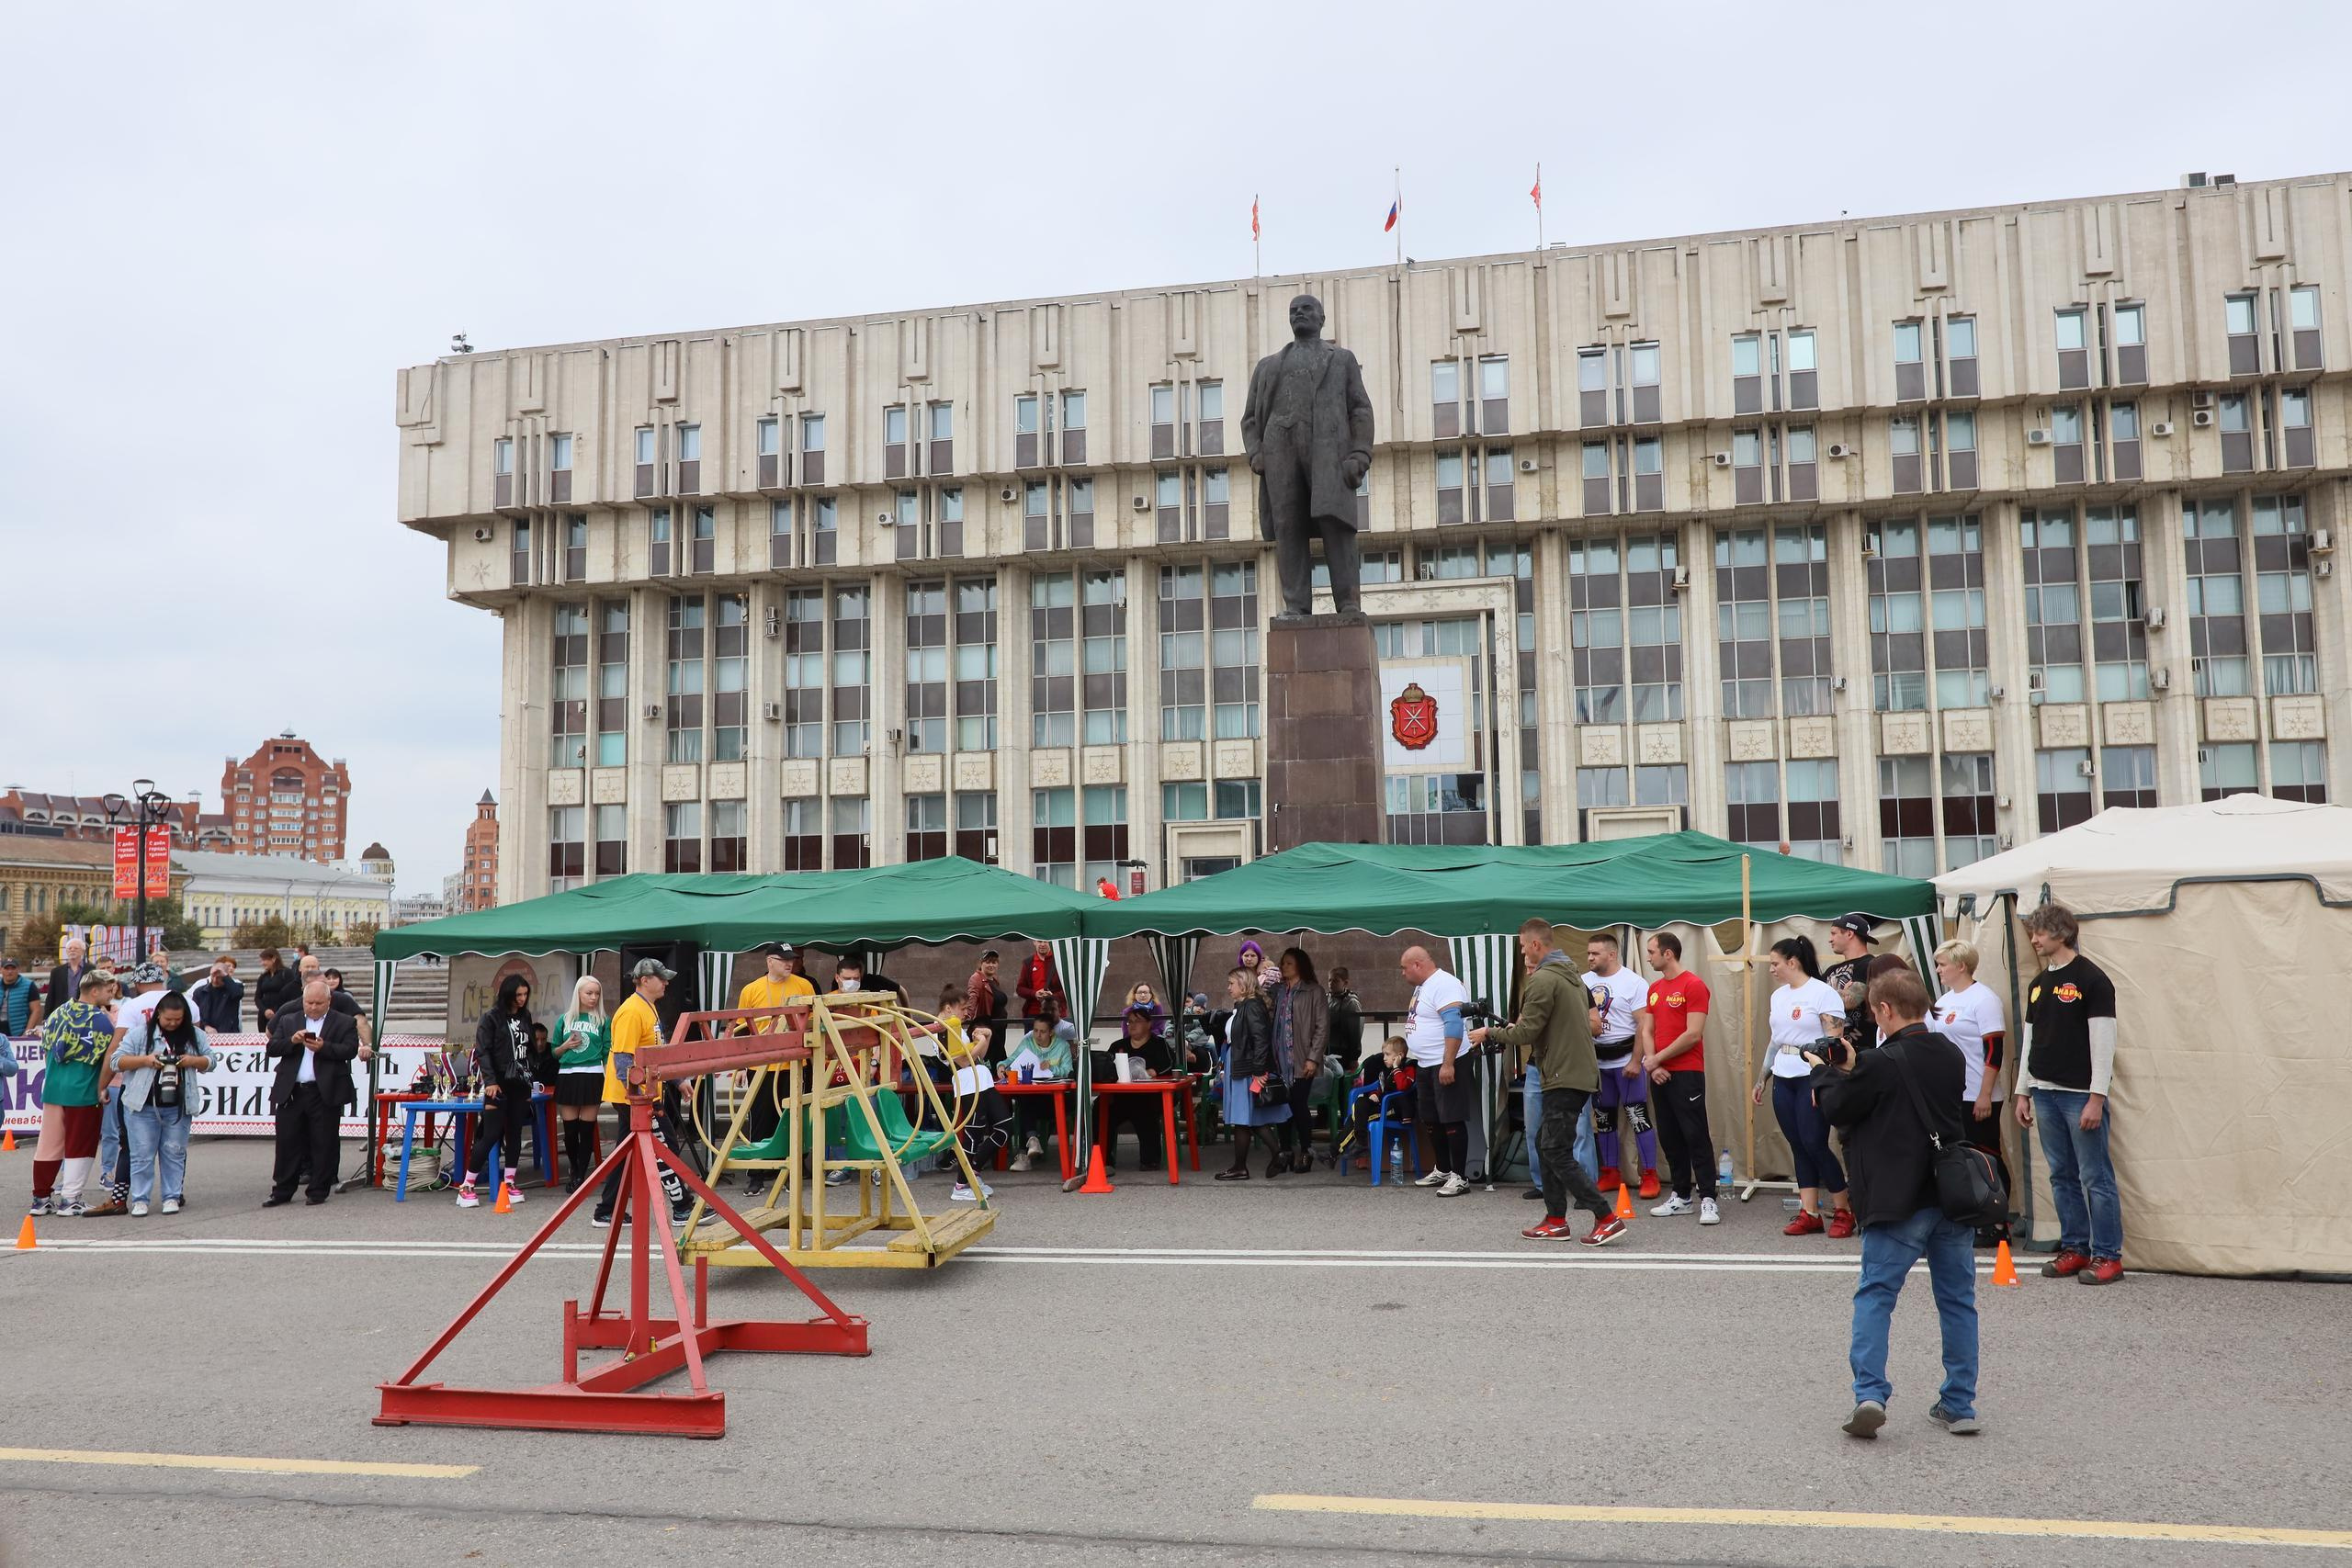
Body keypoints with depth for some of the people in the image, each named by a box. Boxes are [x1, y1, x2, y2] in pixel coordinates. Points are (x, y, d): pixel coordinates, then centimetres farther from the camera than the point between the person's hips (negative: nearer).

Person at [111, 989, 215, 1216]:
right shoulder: (142, 1034, -2)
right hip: (143, 1105, -2)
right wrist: (145, 1060, -15)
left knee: (175, 1152, 7)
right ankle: (140, 1200, 8)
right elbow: (118, 1060, -1)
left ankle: (172, 1197, 15)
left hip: (178, 1107, 2)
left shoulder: (194, 1036, 6)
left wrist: (193, 1061, -8)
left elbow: (210, 1061, 13)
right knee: (142, 1153, 1)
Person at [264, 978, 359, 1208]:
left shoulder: (344, 1023, 5)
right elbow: (272, 1048, 6)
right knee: (287, 1143, 6)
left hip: (326, 1092, -3)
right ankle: (282, 1192, 15)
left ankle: (319, 1192, 10)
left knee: (323, 1144, 2)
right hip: (291, 1091, 3)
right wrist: (292, 1041, -11)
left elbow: (350, 1050, -7)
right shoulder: (288, 1021, 14)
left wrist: (323, 1047, -20)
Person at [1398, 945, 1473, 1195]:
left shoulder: (1444, 985, -16)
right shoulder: (1422, 986, 16)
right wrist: (1419, 1062, 19)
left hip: (1445, 1065, -10)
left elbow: (1454, 1025, -23)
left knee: (1451, 1121, -7)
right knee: (1431, 1121, 15)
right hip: (1425, 1065, 10)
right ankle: (1442, 1170, 26)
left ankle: (1459, 1177, -4)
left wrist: (1448, 1064, -28)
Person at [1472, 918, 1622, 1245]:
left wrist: (1490, 1033, -2)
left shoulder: (1543, 980, -15)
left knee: (1558, 1152, -5)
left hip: (1564, 1077, -10)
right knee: (1547, 1143, 16)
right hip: (1580, 1073, 10)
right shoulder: (1572, 974, 16)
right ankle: (1556, 1221, 18)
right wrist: (1520, 1024, 18)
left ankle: (1606, 1218, -7)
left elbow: (1525, 1033, -17)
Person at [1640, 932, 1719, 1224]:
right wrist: (1652, 1064, -4)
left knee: (1696, 1137, -7)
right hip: (1659, 1075, 8)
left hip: (1686, 1074, -8)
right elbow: (1647, 1031, 12)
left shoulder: (1694, 986, -9)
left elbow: (1693, 1035, -15)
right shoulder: (1654, 989, 14)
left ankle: (1708, 1200, -6)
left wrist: (1657, 1058, -10)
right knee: (1670, 1138, 10)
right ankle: (1681, 1197, 16)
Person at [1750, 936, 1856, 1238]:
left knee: (1815, 1145, -8)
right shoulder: (1778, 996, 14)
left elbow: (1834, 1041, -14)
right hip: (1783, 1080, 7)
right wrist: (1761, 1080, 19)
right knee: (1798, 1147, 6)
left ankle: (1844, 1212, 6)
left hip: (1812, 1078, -7)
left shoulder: (1823, 993, -9)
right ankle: (1809, 1214, 9)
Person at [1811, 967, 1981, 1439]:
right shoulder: (1951, 1056, 7)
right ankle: (1960, 1405, 17)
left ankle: (1870, 1393, -9)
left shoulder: (1881, 1063, -15)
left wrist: (1823, 1072, 15)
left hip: (1899, 1204, -6)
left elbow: (1837, 1109, -4)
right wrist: (1851, 1070, 17)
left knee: (1875, 1296, 2)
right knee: (1958, 1300, 13)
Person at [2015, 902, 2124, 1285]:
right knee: (2062, 1177, 11)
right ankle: (2074, 1248, 19)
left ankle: (2107, 1255, 3)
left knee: (2095, 1178, -3)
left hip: (2080, 1095, -7)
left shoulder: (2091, 979, -8)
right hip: (2045, 1094, 7)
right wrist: (2023, 1092, 16)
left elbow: (2103, 1042, -12)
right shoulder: (2038, 984, 15)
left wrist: (2096, 1098, -16)